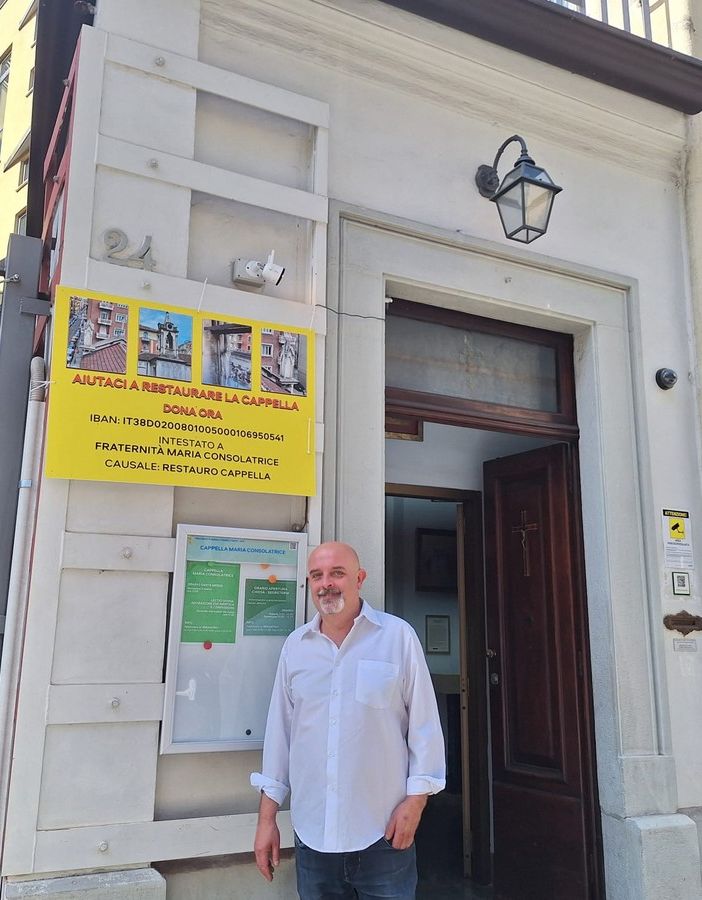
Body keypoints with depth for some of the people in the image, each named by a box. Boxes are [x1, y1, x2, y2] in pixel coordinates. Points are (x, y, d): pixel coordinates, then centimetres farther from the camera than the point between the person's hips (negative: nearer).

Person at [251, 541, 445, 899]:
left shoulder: (398, 635, -6)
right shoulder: (295, 645, 4)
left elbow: (424, 724, -4)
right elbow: (280, 729, 7)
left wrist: (415, 800, -7)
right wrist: (266, 817, 7)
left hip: (383, 831, -3)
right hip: (311, 833, 3)